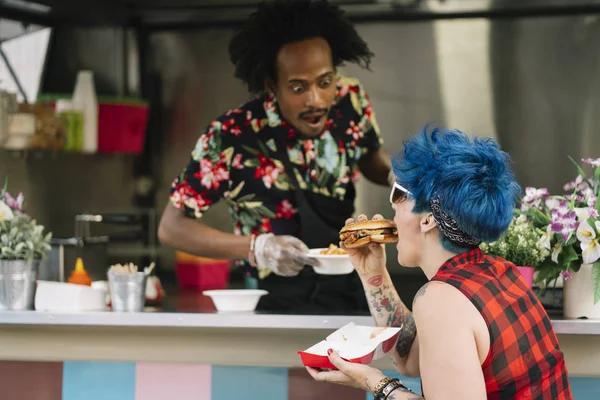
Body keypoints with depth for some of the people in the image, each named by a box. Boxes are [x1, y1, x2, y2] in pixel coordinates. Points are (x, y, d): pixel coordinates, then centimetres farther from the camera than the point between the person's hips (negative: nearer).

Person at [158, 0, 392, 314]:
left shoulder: (351, 102, -5)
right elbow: (171, 228, -11)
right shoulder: (230, 138, -18)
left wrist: (396, 174, -8)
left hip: (346, 291, 4)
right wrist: (256, 248, -24)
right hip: (273, 302, -4)